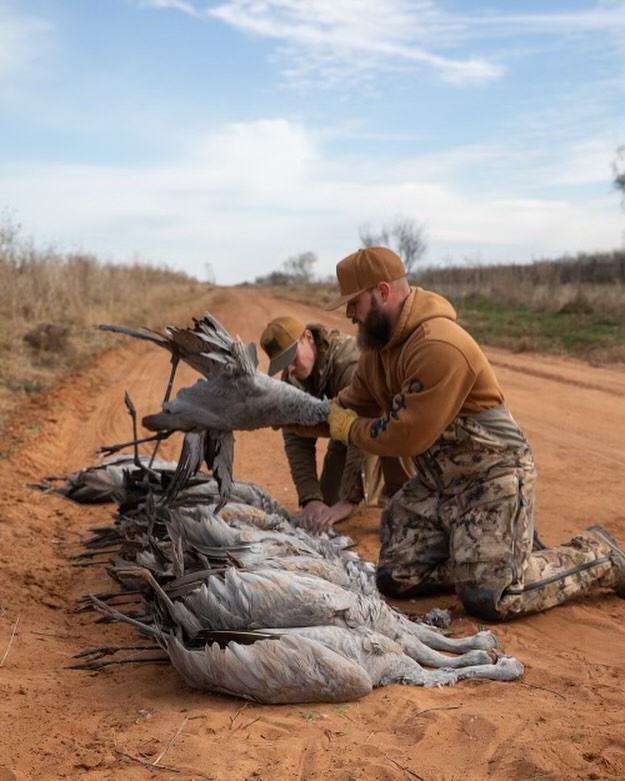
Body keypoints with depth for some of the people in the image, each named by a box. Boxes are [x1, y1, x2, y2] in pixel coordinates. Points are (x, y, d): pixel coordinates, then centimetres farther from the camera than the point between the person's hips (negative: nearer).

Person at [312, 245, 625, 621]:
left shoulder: (438, 346, -27)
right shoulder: (380, 343, 4)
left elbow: (407, 435, -26)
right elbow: (350, 405, 12)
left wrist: (351, 430, -11)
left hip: (492, 477, -9)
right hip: (436, 481, 9)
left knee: (489, 599, -15)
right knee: (395, 578, 3)